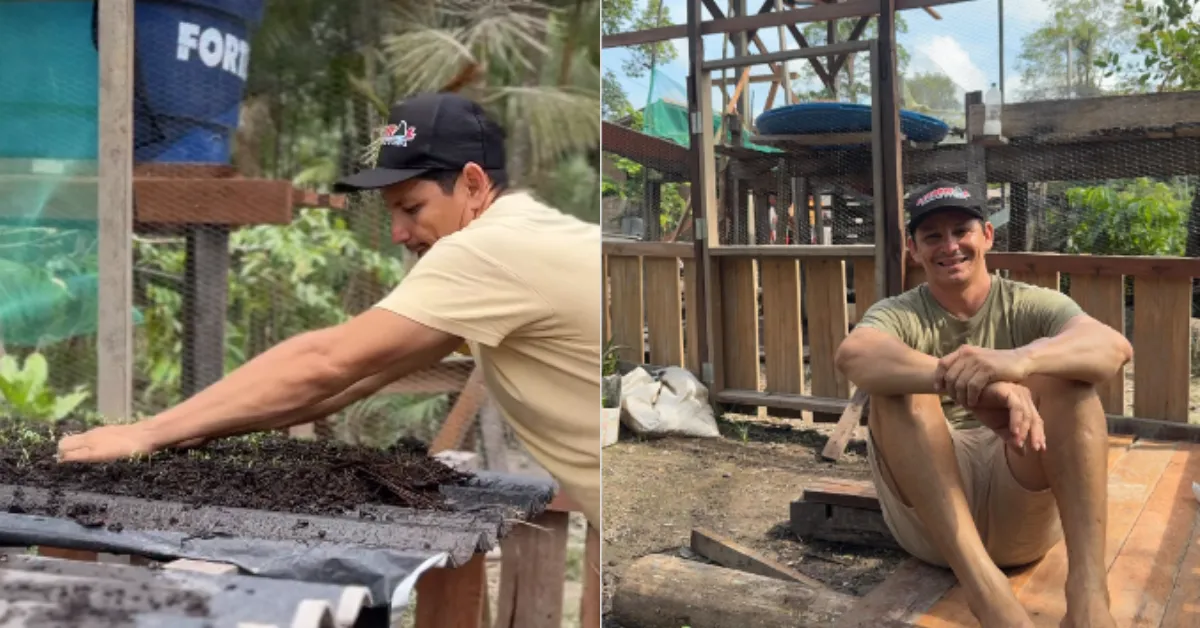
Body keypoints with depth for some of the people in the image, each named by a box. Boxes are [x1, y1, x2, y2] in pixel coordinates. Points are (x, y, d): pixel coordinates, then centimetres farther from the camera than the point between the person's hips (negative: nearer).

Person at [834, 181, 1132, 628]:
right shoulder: (899, 315, 3)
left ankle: (1088, 590, -33)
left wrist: (1020, 360, -40)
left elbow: (1115, 347, -19)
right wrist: (969, 382, -42)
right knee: (896, 380, -24)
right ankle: (984, 587, -39)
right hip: (928, 520, 0)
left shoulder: (1030, 306, 5)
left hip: (1026, 506, 1)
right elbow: (852, 356, -25)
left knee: (1062, 370, -20)